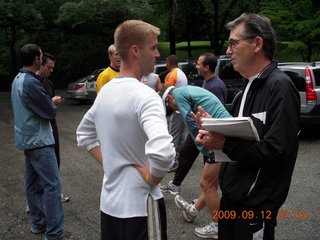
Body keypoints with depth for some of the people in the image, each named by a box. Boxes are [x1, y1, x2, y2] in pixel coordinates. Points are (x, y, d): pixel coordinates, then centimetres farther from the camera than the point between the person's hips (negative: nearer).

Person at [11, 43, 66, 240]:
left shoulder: (18, 79, 10)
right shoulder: (31, 83, -21)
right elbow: (50, 112, -15)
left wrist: (49, 102, 1)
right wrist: (53, 104, 4)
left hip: (27, 139, 10)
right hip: (39, 140, -10)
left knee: (34, 183, 15)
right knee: (52, 185, -8)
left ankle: (38, 223, 27)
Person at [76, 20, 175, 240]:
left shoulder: (105, 91, 3)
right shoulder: (144, 95, -22)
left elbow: (84, 135, 18)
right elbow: (163, 151, -38)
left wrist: (109, 163, 9)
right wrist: (151, 179, -19)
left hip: (109, 202, 7)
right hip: (140, 205, -7)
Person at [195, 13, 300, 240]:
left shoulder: (279, 86, -19)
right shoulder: (252, 85, 10)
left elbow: (276, 153, -26)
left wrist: (225, 144, -23)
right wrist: (215, 130, -1)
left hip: (255, 205, -8)